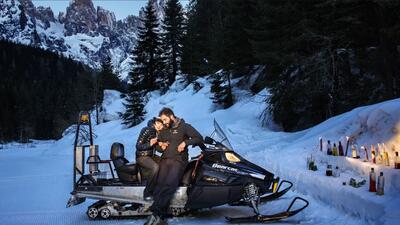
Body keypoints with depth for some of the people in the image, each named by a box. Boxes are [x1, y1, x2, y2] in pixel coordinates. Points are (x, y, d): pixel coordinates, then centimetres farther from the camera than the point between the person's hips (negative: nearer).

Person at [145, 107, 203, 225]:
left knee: (169, 184, -29)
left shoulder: (184, 127, 8)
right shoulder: (164, 131, 25)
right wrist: (161, 144, 14)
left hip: (178, 160, -5)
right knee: (160, 184, -21)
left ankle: (155, 213, -38)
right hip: (165, 160, 5)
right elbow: (158, 142, 38)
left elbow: (199, 138, 1)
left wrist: (185, 142, -13)